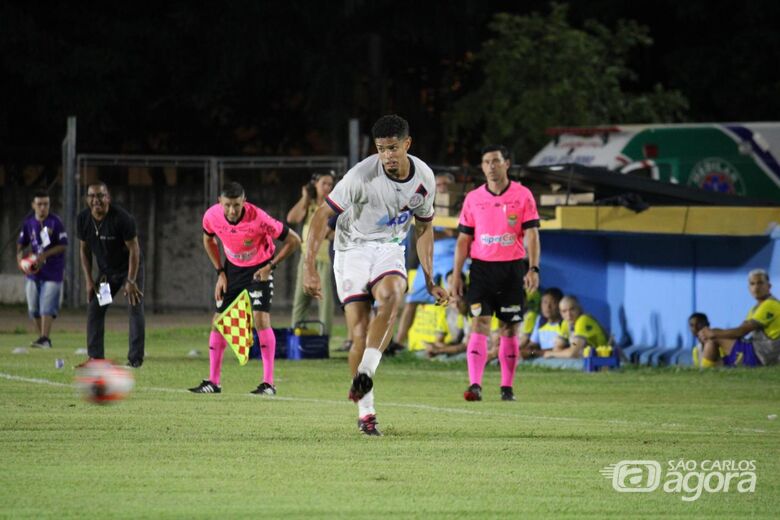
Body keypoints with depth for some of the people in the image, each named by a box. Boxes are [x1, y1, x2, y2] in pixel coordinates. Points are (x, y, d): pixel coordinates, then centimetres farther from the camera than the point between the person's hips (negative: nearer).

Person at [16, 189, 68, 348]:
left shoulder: (55, 222, -10)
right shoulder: (28, 222, 4)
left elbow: (63, 245, -10)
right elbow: (22, 243, 16)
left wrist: (45, 255, -20)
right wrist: (20, 256, -3)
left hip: (52, 271, -6)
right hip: (33, 271, 6)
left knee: (47, 307, -15)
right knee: (33, 308, 9)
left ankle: (45, 339, -20)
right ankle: (41, 336, 21)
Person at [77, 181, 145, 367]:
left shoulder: (122, 218, -26)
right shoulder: (83, 220, -10)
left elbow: (134, 249, -21)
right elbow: (84, 249, 3)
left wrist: (131, 281, -22)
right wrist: (89, 280, -2)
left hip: (129, 268, -5)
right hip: (105, 271, 5)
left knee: (135, 309, -12)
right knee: (94, 309, -1)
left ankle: (135, 358, -11)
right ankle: (95, 357, 4)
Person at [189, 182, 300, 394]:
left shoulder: (258, 219, -31)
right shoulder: (212, 216, -19)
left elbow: (294, 240, -20)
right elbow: (208, 240, 6)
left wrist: (270, 266, -19)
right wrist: (220, 272, 1)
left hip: (259, 269, -4)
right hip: (233, 267, 4)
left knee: (261, 318, -19)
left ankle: (268, 383, -15)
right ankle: (213, 382, 10)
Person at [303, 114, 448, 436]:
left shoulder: (424, 179, -7)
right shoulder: (362, 175, -22)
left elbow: (423, 228, 11)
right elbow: (322, 216, -19)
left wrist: (430, 281, 10)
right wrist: (309, 267, -28)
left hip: (389, 249, 3)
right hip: (353, 249, -3)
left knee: (392, 295, -32)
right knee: (360, 333, -11)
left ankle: (365, 372, -34)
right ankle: (365, 412, 1)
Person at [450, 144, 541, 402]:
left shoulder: (523, 195, 1)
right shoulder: (473, 198, 7)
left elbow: (531, 234, -2)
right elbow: (463, 239, 10)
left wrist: (533, 268, -13)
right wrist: (456, 276, 5)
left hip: (513, 269, -1)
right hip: (481, 267, 1)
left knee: (509, 330, 4)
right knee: (479, 325, -11)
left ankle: (507, 386, 12)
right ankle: (475, 385, -17)